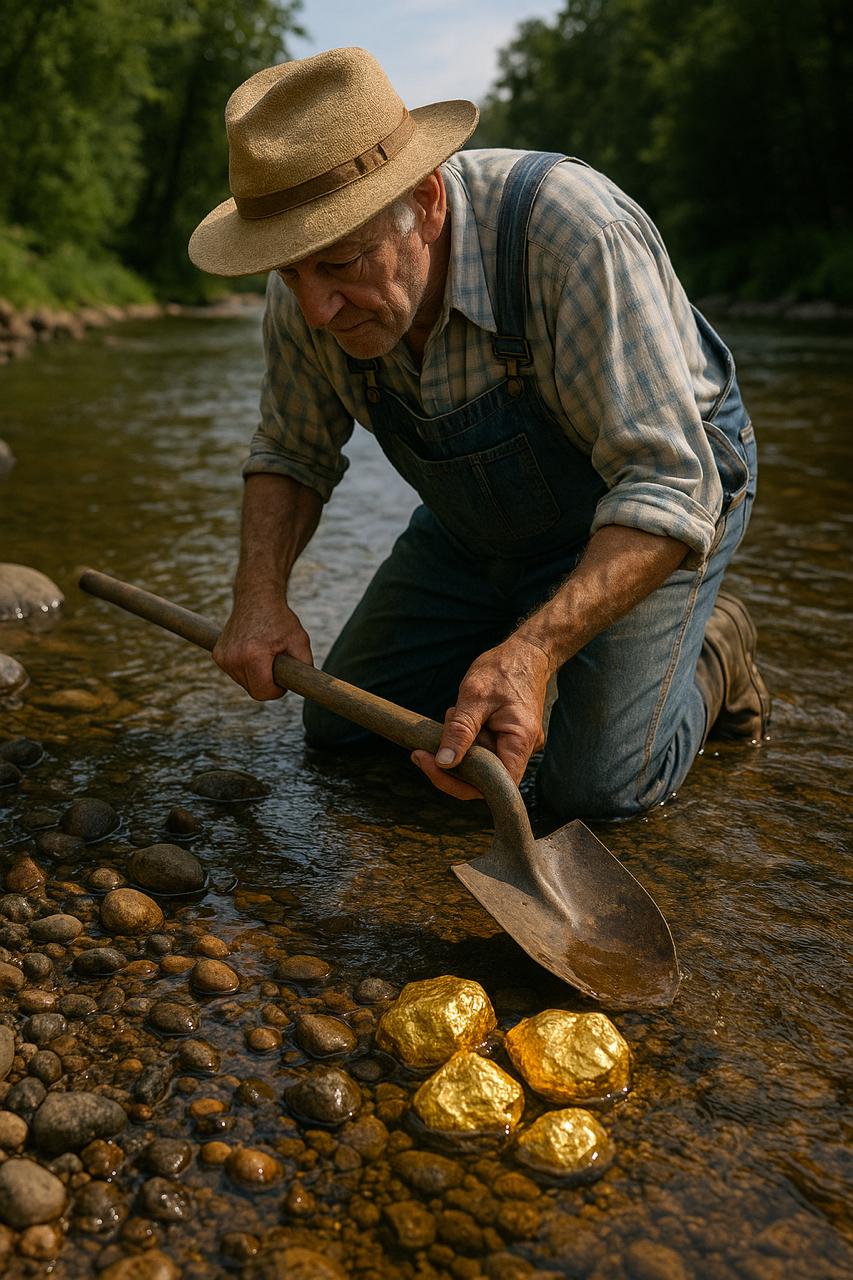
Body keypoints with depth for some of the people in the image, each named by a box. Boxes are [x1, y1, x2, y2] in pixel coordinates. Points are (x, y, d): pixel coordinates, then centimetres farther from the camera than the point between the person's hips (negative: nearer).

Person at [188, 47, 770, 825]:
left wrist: (534, 650, -48)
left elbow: (668, 487, -35)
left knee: (596, 787, -19)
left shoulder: (577, 235, -36)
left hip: (652, 496, -5)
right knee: (339, 729, 6)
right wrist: (261, 597, -18)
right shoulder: (308, 293, -18)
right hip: (474, 525, 6)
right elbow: (292, 453, -1)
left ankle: (709, 654, 12)